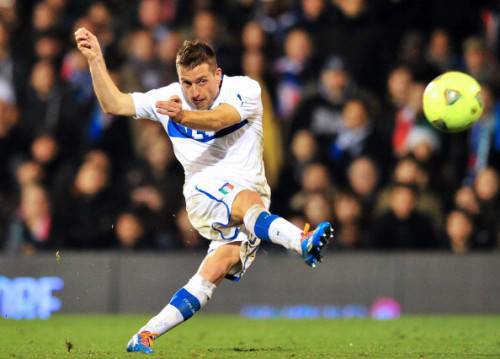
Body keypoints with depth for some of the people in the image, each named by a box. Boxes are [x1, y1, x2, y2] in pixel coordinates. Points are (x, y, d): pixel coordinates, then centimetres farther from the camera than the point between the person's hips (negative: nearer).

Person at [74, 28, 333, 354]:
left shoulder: (245, 90, -7)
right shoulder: (170, 98, 6)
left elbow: (217, 119, -27)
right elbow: (114, 104, 9)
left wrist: (183, 116, -47)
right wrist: (95, 58, -2)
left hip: (251, 199, 0)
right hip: (204, 196, 0)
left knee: (217, 269, -21)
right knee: (249, 200, -35)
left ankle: (146, 337, -21)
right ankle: (303, 241, -65)